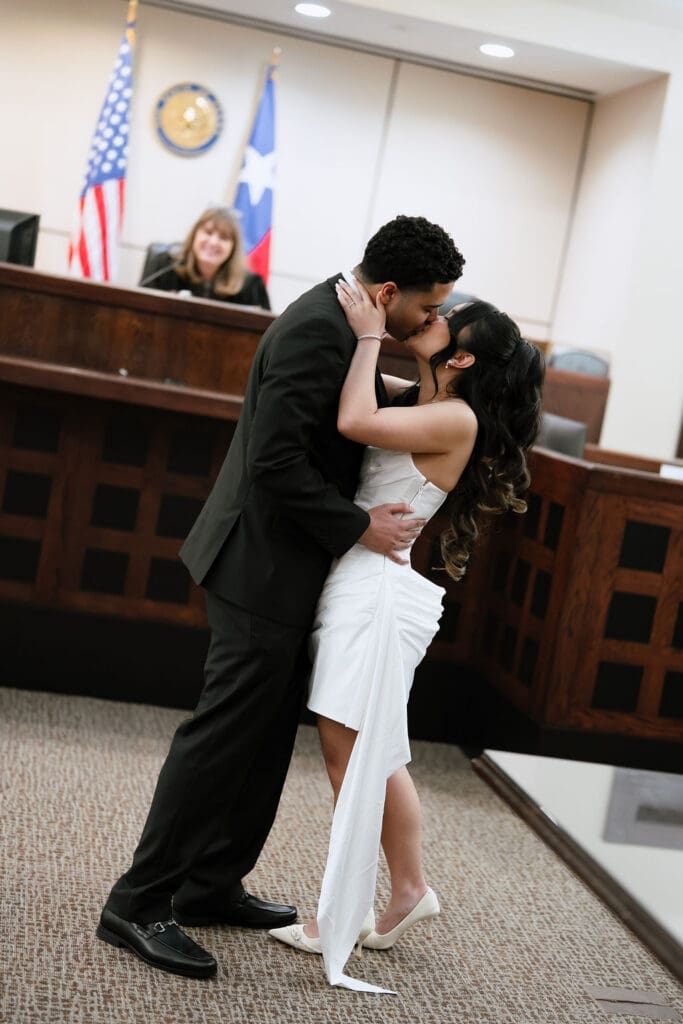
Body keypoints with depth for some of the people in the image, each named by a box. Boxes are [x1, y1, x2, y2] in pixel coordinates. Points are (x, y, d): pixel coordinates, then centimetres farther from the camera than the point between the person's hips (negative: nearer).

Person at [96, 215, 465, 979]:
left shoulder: (335, 320, 10)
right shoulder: (318, 330, -21)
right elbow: (276, 460, -25)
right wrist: (358, 527, -17)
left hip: (284, 563, 10)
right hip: (267, 564, -10)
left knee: (269, 731, 15)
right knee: (227, 733, -5)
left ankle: (212, 886, 26)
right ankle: (139, 903, 5)